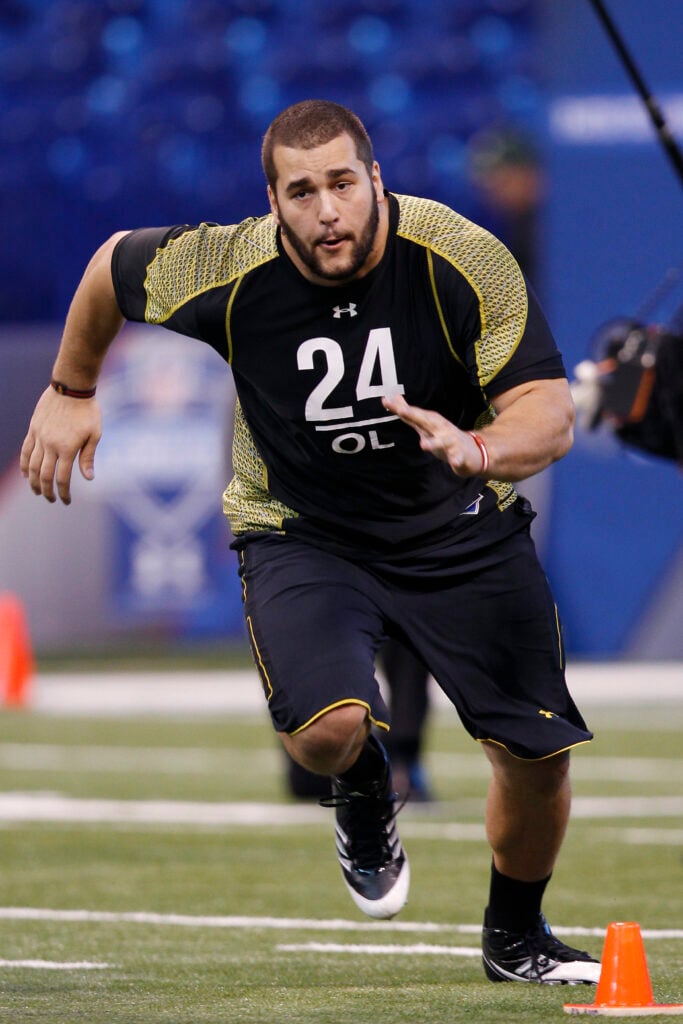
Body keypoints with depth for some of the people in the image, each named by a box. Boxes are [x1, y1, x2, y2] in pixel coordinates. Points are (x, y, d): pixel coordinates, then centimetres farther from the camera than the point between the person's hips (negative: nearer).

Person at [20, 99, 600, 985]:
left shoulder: (465, 262, -23)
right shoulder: (226, 271, -20)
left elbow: (551, 413, -24)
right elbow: (111, 267, 1)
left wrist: (480, 450, -46)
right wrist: (71, 392, 14)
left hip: (460, 526, 1)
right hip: (300, 534, -1)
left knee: (539, 752, -2)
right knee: (329, 727, -28)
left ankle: (514, 937, 30)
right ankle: (363, 791, 13)